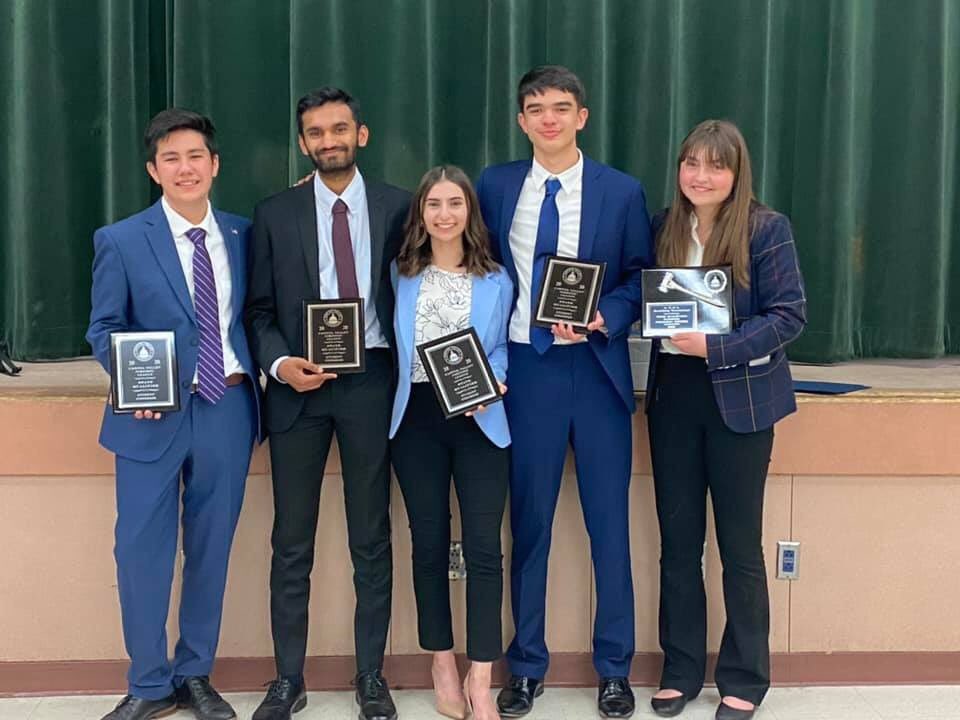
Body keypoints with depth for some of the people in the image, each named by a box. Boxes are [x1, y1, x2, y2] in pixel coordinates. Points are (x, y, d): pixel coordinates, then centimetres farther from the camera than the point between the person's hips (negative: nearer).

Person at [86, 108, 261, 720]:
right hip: (156, 414, -2)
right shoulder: (121, 241, 0)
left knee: (211, 549, 11)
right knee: (142, 550, 1)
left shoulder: (243, 235, 7)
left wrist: (254, 377, -4)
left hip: (228, 408, 2)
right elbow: (104, 329, 2)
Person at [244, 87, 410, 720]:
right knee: (292, 541, 6)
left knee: (372, 537, 7)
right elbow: (259, 310, 5)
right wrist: (279, 362, -13)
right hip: (298, 384, 1)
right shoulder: (275, 214, 5)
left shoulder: (396, 206, 4)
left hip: (371, 380, 0)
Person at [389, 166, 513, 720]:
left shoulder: (496, 280, 6)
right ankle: (444, 667, 23)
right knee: (429, 545, 8)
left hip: (478, 420, -1)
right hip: (417, 419, 2)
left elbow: (501, 347, 7)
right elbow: (397, 345, 12)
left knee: (483, 546, -6)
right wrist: (402, 397, -1)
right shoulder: (403, 277, 8)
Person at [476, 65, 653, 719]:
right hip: (525, 368, 1)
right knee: (529, 522, 8)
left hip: (597, 366, -1)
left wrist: (604, 319, -14)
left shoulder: (622, 191, 2)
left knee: (609, 521, 6)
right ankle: (527, 665, 24)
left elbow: (641, 277, 4)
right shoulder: (495, 187, 5)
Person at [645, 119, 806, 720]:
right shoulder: (663, 227, 7)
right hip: (673, 393, 4)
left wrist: (715, 348, -21)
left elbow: (790, 314, -11)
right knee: (678, 540, 10)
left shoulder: (766, 228, -7)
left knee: (740, 543, 6)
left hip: (739, 396, -4)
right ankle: (681, 669, 25)